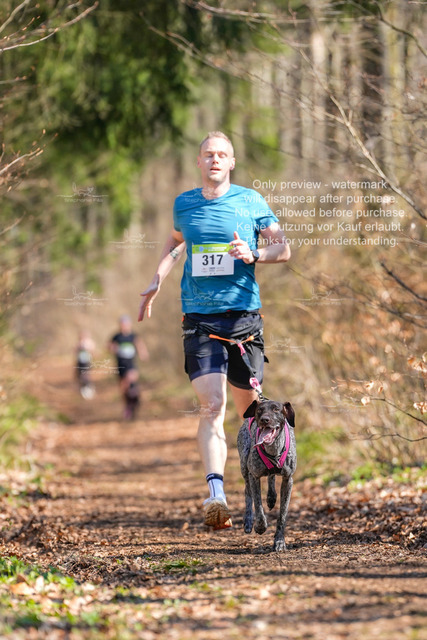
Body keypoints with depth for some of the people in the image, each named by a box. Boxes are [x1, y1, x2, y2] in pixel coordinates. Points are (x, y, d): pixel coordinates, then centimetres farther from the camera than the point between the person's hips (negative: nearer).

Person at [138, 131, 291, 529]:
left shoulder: (250, 202, 3)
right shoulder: (184, 205, 11)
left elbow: (283, 249, 5)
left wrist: (253, 254, -14)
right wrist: (156, 282, 21)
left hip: (243, 315, 0)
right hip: (199, 318, 0)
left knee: (248, 404, 7)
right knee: (211, 405, -14)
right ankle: (216, 494, -24)